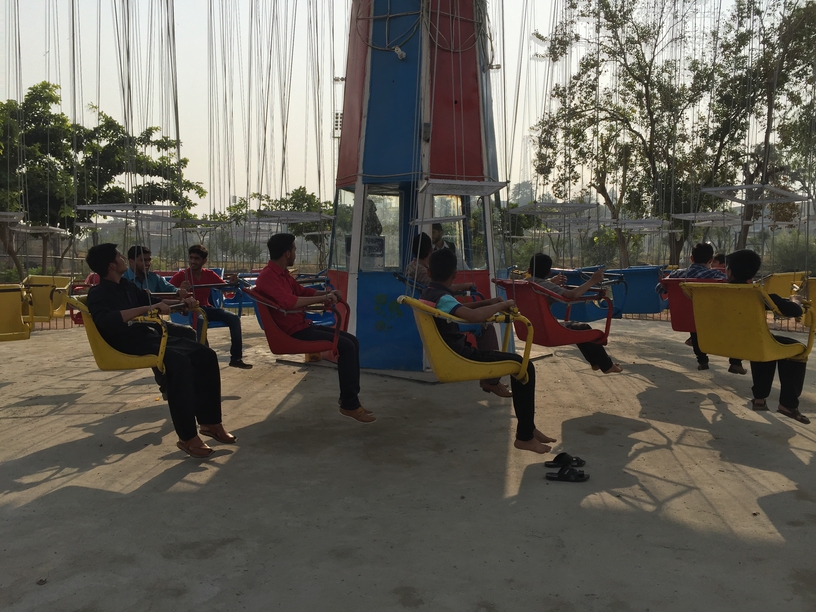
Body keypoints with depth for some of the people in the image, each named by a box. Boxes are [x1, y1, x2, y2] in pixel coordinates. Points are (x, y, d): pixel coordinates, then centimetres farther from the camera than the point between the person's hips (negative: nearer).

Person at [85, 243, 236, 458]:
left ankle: (210, 422, -1)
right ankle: (187, 437, -30)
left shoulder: (127, 285, 18)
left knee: (206, 355, -7)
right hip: (131, 345, -8)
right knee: (179, 361, -34)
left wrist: (181, 302, 13)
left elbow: (153, 301, 30)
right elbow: (108, 321, -27)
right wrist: (147, 309, -30)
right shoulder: (98, 294, -7)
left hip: (151, 336, 9)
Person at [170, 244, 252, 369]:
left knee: (234, 318, -14)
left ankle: (236, 358, -12)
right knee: (200, 319, -40)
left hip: (206, 308, 5)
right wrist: (179, 290, -33)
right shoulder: (181, 275, -3)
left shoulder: (209, 274, 8)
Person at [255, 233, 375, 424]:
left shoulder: (282, 273, 14)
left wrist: (325, 293, 6)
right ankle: (349, 405, -12)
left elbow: (301, 291, 25)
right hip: (291, 331, -11)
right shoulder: (268, 277, -18)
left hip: (302, 325, 11)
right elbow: (289, 302, -32)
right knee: (345, 346, -19)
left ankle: (350, 398, 8)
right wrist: (323, 298, -25)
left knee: (351, 340, 6)